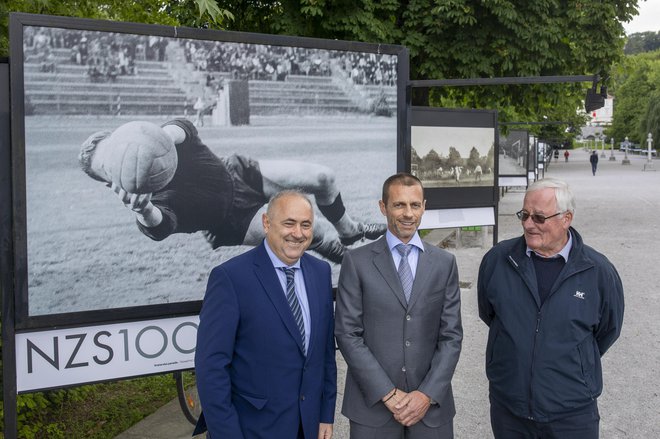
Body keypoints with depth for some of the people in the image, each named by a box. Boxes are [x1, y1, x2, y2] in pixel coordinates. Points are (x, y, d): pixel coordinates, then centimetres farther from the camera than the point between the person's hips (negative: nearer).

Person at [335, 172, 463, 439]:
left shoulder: (445, 263, 5)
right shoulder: (357, 262, -2)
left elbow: (451, 335, 3)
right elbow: (347, 334, -6)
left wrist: (428, 394, -8)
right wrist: (388, 394, -11)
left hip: (431, 404, 2)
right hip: (373, 404, -2)